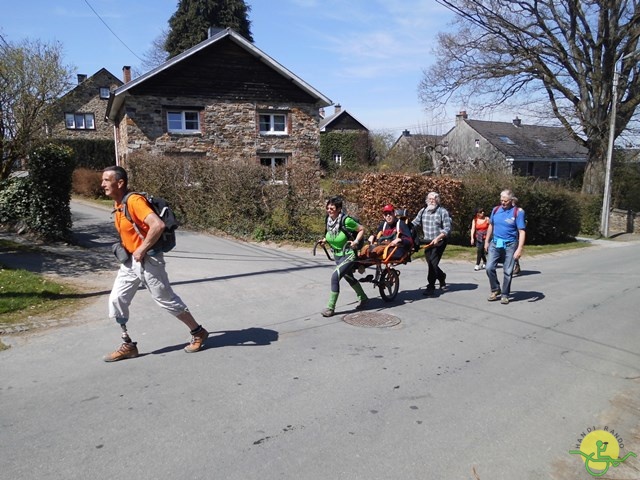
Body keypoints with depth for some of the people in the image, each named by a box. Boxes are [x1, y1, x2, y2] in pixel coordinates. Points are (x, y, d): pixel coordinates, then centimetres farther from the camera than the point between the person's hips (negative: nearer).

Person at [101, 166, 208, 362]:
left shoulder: (134, 201, -21)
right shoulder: (118, 205, 8)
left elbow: (158, 225, -34)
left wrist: (142, 250, -25)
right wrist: (124, 249, 14)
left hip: (148, 260, -9)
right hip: (130, 261, 9)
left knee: (167, 300, 3)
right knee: (116, 300, 5)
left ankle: (198, 333, 20)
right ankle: (127, 346, 18)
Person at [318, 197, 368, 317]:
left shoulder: (346, 220, -21)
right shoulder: (329, 221, -1)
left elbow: (362, 229, -11)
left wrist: (356, 241, -24)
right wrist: (325, 240, 0)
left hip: (348, 255, -8)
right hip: (337, 255, 8)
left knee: (335, 276, -20)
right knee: (349, 278, 22)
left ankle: (331, 307, -11)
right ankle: (363, 298, 44)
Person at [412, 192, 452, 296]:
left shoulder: (443, 211, -6)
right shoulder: (423, 211, 7)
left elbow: (447, 229, -11)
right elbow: (414, 223, 8)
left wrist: (437, 238, -23)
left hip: (439, 242, -5)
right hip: (427, 242, 5)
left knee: (433, 263, -10)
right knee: (431, 264, 11)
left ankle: (431, 287, -3)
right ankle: (442, 277, 38)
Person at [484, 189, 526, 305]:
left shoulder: (518, 212, -10)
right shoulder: (496, 210, 3)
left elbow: (522, 231, -12)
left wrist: (519, 249, -19)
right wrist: (487, 241, 14)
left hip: (510, 245, -3)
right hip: (495, 243, 3)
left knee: (507, 272, 4)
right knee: (489, 268, -3)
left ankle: (505, 295, 16)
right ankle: (496, 290, 16)